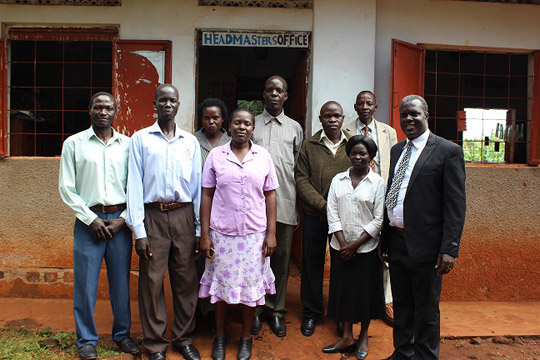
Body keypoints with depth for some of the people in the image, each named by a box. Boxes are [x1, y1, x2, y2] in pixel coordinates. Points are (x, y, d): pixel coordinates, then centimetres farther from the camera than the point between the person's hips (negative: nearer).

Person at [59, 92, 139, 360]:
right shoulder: (74, 143, 3)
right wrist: (91, 219, -7)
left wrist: (123, 218, -5)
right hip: (89, 220, -1)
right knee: (85, 282, 4)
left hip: (120, 220, 1)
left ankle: (122, 333, 26)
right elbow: (66, 188, 0)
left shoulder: (127, 144, 6)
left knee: (121, 280, 9)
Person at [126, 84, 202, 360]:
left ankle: (183, 338, 26)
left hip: (183, 215, 2)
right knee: (152, 281, 4)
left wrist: (199, 227, 6)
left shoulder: (190, 141, 11)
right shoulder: (140, 138, 5)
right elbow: (134, 184, 0)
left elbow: (197, 185, 10)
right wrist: (138, 229, -6)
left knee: (185, 279, 8)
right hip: (153, 216, -2)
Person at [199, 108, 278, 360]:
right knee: (221, 284, 9)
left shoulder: (263, 156, 2)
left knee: (251, 284, 9)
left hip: (254, 233, 1)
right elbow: (207, 196, 1)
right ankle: (219, 337, 29)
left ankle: (246, 338, 29)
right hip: (222, 233, 0)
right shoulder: (215, 155, 0)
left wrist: (271, 233, -1)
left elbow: (270, 195, 4)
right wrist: (205, 234, -3)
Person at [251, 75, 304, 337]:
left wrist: (298, 204, 7)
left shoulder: (295, 128, 13)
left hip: (284, 203, 1)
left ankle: (276, 310, 21)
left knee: (281, 257, 6)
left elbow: (299, 169, 12)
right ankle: (255, 309, 20)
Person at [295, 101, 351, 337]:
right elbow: (302, 180, -2)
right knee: (312, 264, 9)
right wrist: (323, 205, -13)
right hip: (314, 216, 0)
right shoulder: (309, 146, 3)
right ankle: (311, 312, 25)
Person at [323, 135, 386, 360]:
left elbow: (379, 219, -7)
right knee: (343, 289, 9)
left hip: (366, 248, -2)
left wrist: (355, 244, -12)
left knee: (365, 291, 8)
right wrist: (343, 243, -8)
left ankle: (363, 337, 28)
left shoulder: (377, 183, -3)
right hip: (340, 247, 3)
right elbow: (332, 212, 1)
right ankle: (346, 337, 25)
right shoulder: (338, 180, 5)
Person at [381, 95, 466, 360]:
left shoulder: (448, 151, -7)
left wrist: (449, 248, -16)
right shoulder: (396, 150, 13)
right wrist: (384, 238, 12)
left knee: (426, 310, 10)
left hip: (425, 246, -6)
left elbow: (455, 205, -11)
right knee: (401, 306, 19)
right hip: (396, 243, 6)